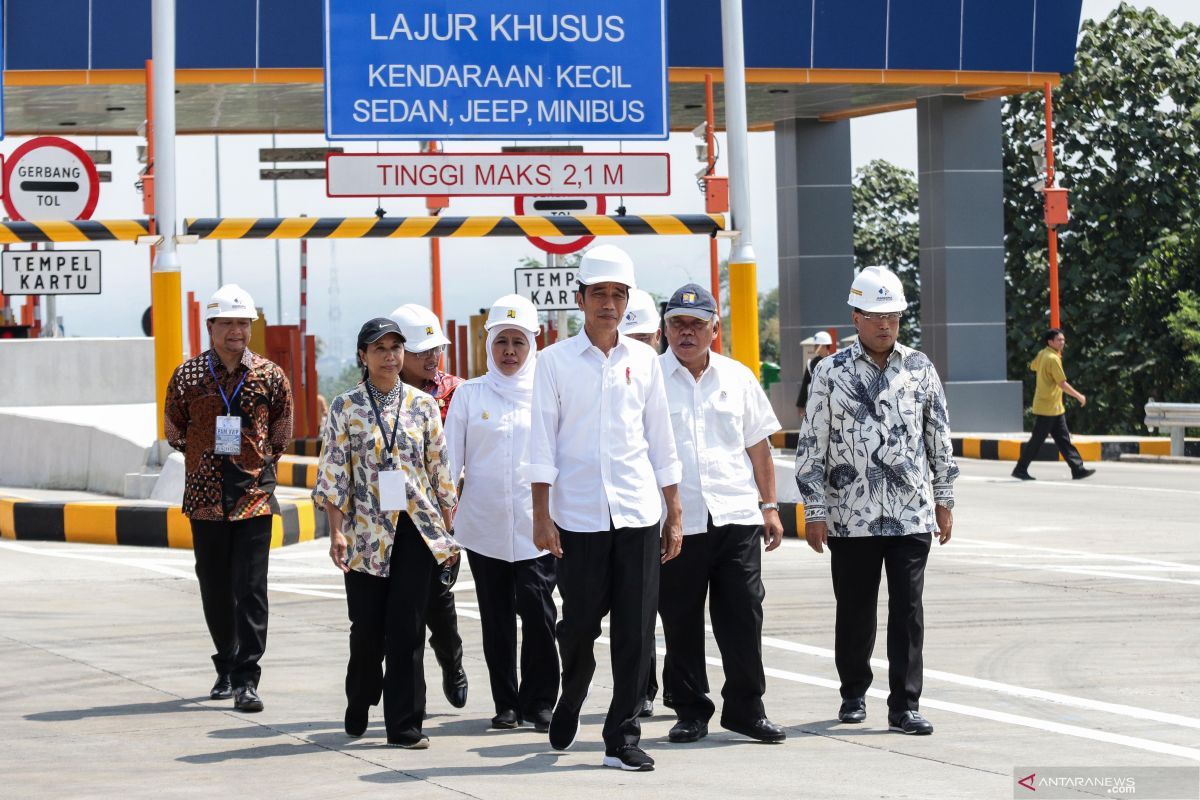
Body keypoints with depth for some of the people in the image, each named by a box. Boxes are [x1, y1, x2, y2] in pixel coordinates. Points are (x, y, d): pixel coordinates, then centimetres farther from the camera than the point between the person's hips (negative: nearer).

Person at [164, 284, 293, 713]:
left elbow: (282, 434, 13)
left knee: (250, 588, -8)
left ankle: (246, 680, -9)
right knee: (214, 587, 9)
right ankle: (227, 668, 25)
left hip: (254, 494, -2)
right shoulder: (187, 376, 1)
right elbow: (174, 432, 14)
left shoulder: (270, 377, 0)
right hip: (205, 496, 2)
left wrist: (258, 461, 10)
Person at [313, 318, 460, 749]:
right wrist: (336, 531, -7)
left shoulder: (423, 405, 7)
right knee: (367, 629, 3)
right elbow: (333, 472, 0)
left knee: (408, 629, -3)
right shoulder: (346, 407, 2)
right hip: (366, 532, -1)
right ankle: (358, 712, 27)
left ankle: (404, 725, 1)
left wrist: (447, 532, 7)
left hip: (417, 531, 1)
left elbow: (440, 471, 10)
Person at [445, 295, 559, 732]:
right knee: (496, 618, 5)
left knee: (538, 610, -11)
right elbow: (450, 458, 9)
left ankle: (538, 701, 0)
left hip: (536, 525, -1)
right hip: (483, 525, 1)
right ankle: (506, 704, 14)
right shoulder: (469, 394, 7)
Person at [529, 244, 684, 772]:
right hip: (578, 515, -2)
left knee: (635, 629, -1)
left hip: (637, 512, 2)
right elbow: (543, 443, -1)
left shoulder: (643, 360, 8)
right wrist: (542, 517, -6)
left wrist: (675, 515, 10)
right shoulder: (556, 361, 1)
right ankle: (568, 709, 32)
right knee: (579, 625, 4)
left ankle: (623, 739, 5)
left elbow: (660, 439, 12)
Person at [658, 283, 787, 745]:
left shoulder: (738, 378, 12)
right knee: (681, 621, 3)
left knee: (744, 615, 1)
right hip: (676, 522, -2)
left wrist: (769, 505, 13)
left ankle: (746, 708, 11)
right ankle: (690, 711, 14)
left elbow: (758, 446, 17)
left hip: (737, 517, 2)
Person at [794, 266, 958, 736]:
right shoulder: (831, 373, 0)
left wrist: (944, 501, 10)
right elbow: (811, 445, 1)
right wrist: (814, 512, -2)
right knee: (855, 611, 8)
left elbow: (940, 438, 12)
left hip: (912, 515, 1)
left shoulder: (920, 369, 6)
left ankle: (904, 706, 0)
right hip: (851, 516, -1)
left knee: (908, 610, -3)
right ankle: (853, 693, 26)